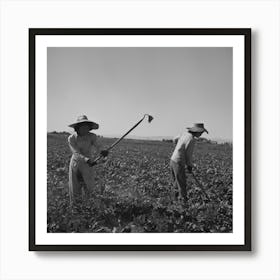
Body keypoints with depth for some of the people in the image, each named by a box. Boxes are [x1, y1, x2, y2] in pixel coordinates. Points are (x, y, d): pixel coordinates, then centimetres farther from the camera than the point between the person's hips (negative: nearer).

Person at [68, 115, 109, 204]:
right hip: (75, 165, 0)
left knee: (90, 190, 2)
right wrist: (87, 160, -43)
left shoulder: (92, 137, -13)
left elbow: (98, 148, -26)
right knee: (75, 191, 6)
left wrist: (103, 152, -51)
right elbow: (77, 154, -25)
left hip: (87, 166, 1)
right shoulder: (71, 138, -16)